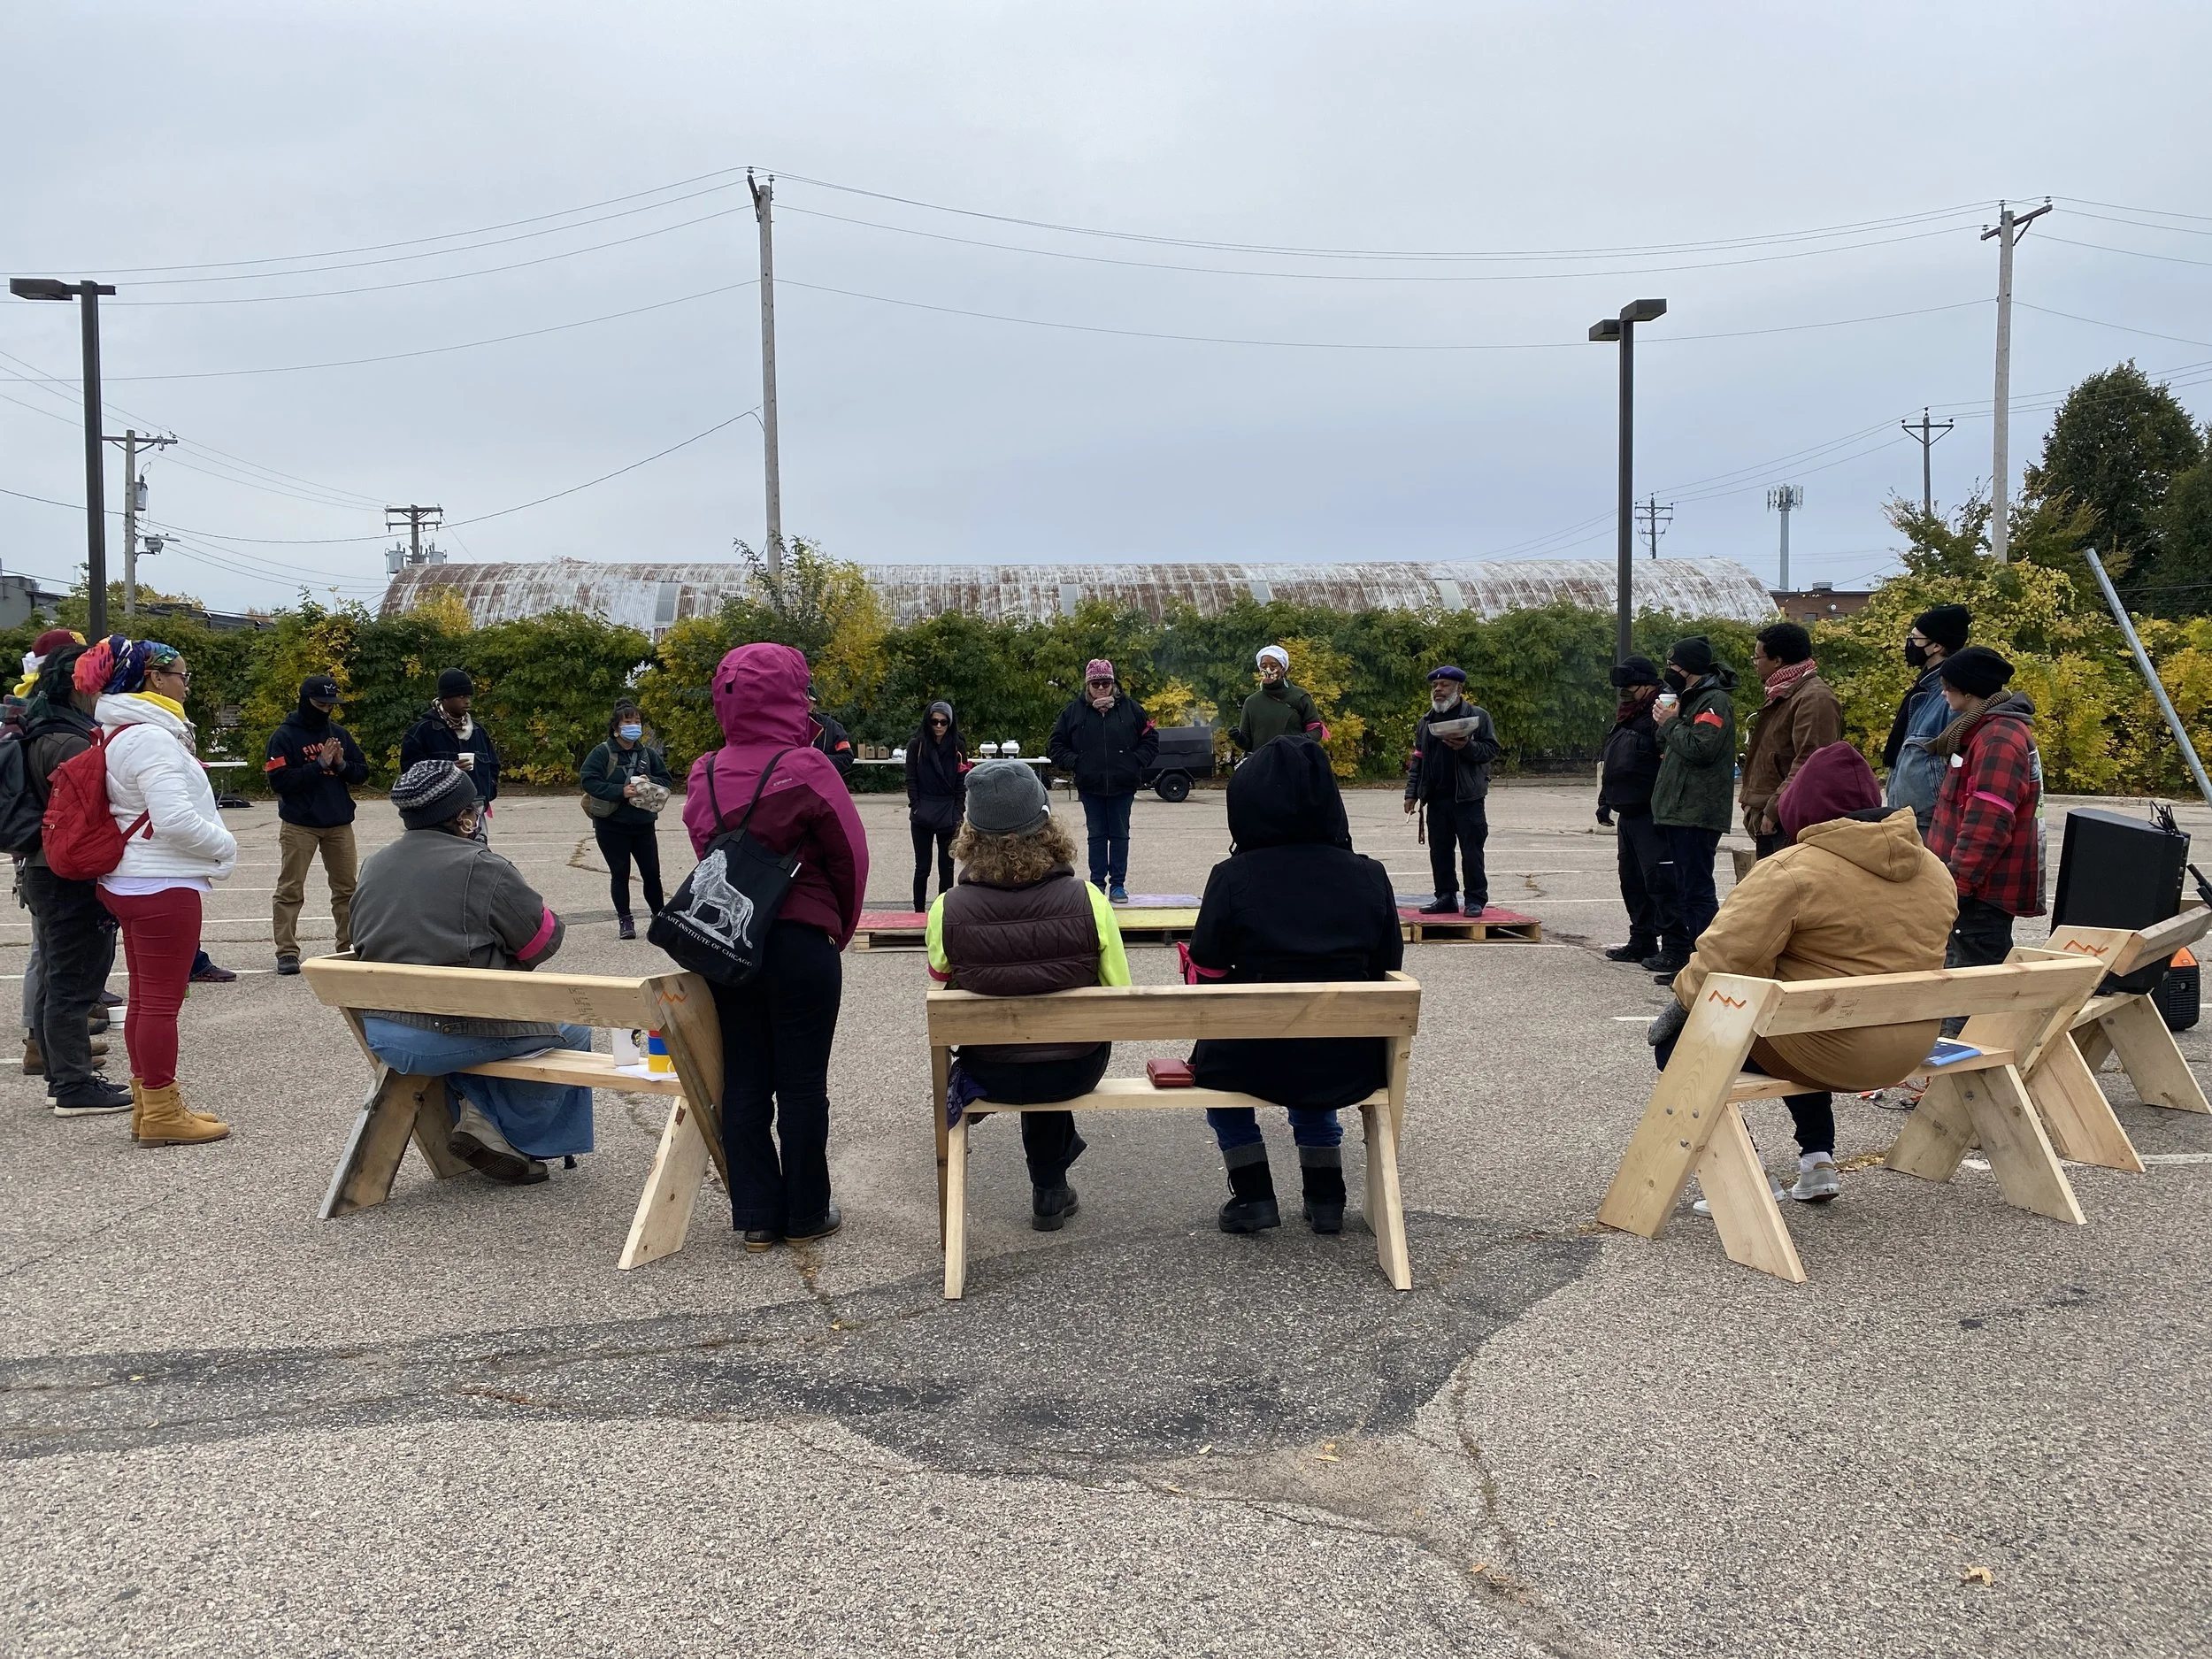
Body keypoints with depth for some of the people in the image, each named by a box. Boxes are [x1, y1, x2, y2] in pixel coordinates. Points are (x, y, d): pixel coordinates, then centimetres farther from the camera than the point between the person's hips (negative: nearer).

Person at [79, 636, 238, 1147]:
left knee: (146, 998, 15)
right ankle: (161, 1114, 3)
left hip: (131, 882, 11)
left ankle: (149, 1105, 23)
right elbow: (176, 819, -25)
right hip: (162, 884, -11)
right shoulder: (149, 737, -18)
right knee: (162, 1000, -4)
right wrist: (225, 846, -9)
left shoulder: (119, 732, 15)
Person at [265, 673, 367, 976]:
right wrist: (320, 764, -18)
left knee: (348, 888, 7)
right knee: (290, 890, -1)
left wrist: (342, 764, -8)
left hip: (340, 824, 5)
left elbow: (363, 773, 12)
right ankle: (287, 952, 2)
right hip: (299, 825, -5)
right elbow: (279, 781, -14)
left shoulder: (339, 733, 11)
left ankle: (350, 946, 15)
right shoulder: (284, 736, -5)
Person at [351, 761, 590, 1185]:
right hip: (454, 1035, -8)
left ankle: (475, 1110, 21)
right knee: (572, 1032, 12)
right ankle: (517, 1137, 12)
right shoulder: (484, 868, -13)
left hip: (379, 1034, 8)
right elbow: (546, 940, -6)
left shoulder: (373, 866, 9)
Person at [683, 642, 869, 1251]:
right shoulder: (807, 769, -13)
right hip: (801, 944, -4)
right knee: (803, 1084, 6)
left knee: (743, 1083, 11)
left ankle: (756, 1216, 17)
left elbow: (707, 849, 11)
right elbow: (851, 857, -7)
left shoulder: (704, 775, 1)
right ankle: (806, 1214, 16)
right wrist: (841, 927, 6)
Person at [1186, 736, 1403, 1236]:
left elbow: (1205, 976, -6)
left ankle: (1253, 1196, 27)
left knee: (1215, 1061, 31)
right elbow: (1387, 967, 4)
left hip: (1258, 1062, -3)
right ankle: (1325, 1199, 32)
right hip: (1350, 1064, 3)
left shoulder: (1232, 877, -11)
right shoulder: (1369, 877, -4)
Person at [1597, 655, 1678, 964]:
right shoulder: (1624, 718, 19)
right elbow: (1609, 765, 27)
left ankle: (1676, 944, -8)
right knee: (1632, 880, 15)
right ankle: (1642, 940, 25)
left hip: (1651, 815, -10)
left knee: (1659, 880, -11)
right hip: (1627, 814, 10)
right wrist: (1605, 801, 26)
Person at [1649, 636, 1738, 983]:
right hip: (1677, 810, 11)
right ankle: (1676, 952, 24)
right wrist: (1667, 723, 2)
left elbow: (1701, 748, -25)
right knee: (1681, 887, 16)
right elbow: (1668, 748, 21)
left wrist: (1671, 723, -11)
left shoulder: (1715, 701, -11)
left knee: (1697, 890, -11)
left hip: (1697, 814, -10)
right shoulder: (1691, 699, 21)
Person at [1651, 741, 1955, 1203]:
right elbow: (1905, 957, 19)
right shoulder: (1934, 869, 7)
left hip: (1828, 1050, -8)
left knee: (1677, 1036, 8)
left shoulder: (1793, 870, -17)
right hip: (1909, 1050, 8)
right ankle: (1818, 1161, 29)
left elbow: (1726, 958, -21)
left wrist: (1683, 1000, -5)